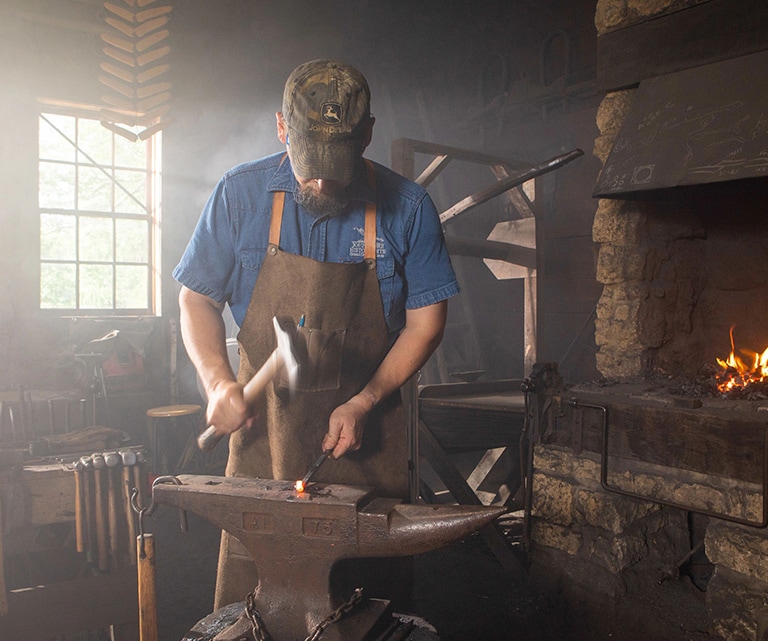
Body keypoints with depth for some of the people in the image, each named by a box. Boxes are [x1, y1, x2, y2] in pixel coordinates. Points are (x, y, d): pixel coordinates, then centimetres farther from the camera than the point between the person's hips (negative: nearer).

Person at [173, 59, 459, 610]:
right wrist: (219, 381, -12)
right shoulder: (241, 194, -4)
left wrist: (364, 403, -9)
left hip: (367, 425, 0)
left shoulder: (407, 207, -6)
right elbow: (197, 300, 4)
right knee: (249, 586, 5)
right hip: (265, 423, 1)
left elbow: (426, 321, 0)